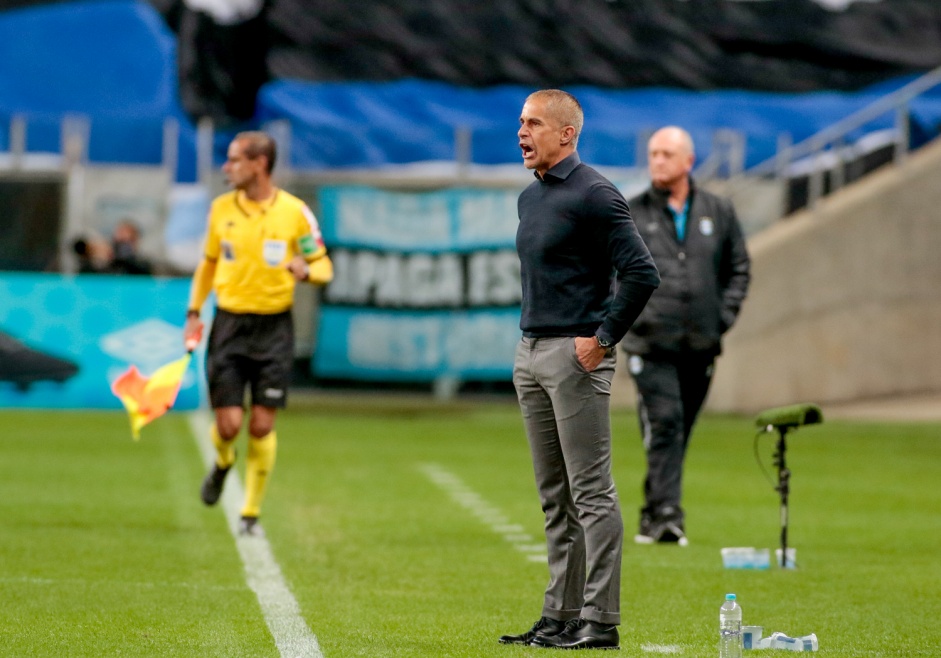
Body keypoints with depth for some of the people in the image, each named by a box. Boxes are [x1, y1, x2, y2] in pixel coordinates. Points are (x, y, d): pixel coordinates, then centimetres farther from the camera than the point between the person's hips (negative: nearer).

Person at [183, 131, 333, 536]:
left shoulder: (295, 212, -4)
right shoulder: (221, 208, 4)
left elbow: (324, 266, 3)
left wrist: (306, 269, -21)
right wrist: (194, 313, 10)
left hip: (274, 327, -2)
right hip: (229, 324, 2)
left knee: (261, 426, -3)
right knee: (228, 423, -6)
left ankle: (251, 513, 12)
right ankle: (222, 463, 31)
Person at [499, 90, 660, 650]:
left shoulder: (594, 195, -12)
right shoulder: (531, 198, 16)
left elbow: (642, 274, -17)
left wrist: (604, 338, -15)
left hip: (576, 357, -9)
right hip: (531, 355, 9)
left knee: (592, 494, -6)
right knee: (555, 498, 12)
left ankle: (600, 621, -5)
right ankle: (561, 615, 17)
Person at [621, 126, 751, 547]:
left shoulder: (719, 213, 10)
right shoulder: (628, 214, 4)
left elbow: (739, 268, 16)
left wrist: (724, 315, 5)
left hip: (700, 343, 3)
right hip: (651, 343, -3)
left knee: (680, 431, 8)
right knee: (664, 424, -16)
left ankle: (654, 516, 18)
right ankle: (666, 514, -20)